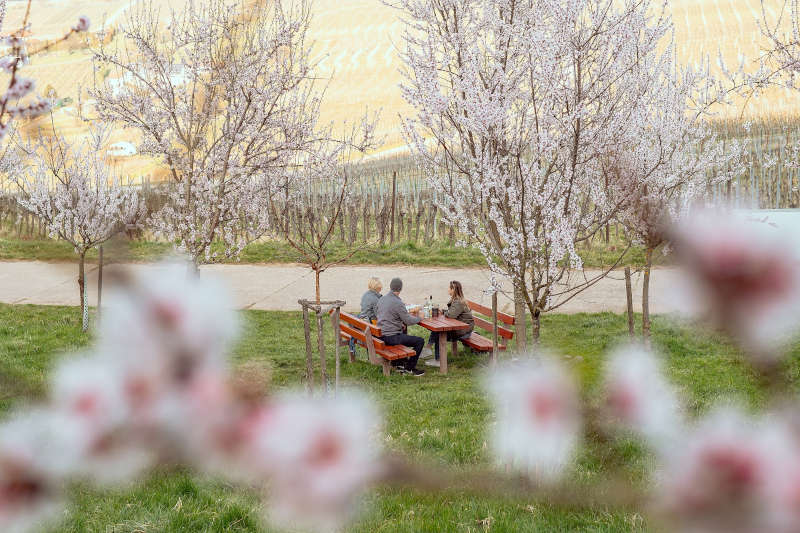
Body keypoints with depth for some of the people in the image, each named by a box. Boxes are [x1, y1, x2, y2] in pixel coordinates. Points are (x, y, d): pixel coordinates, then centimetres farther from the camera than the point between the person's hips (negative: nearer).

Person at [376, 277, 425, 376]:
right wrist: (419, 318, 4)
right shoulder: (398, 303, -20)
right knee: (420, 341, -6)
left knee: (403, 333, 35)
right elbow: (408, 321, -14)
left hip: (381, 334, 9)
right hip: (391, 337, -9)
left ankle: (398, 363, 35)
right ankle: (409, 368, 5)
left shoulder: (381, 299, 7)